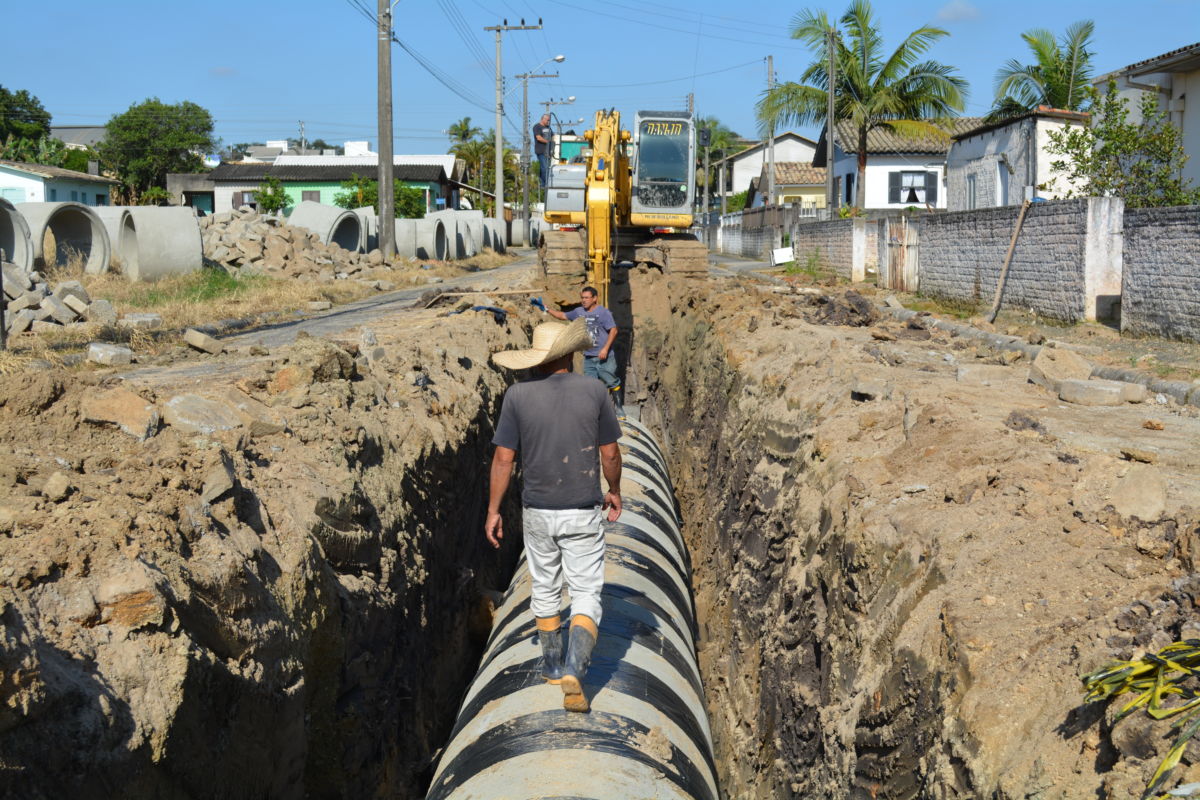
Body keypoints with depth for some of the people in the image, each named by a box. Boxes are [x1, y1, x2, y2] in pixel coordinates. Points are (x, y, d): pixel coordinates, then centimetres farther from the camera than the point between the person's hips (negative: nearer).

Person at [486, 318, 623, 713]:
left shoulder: (518, 395, -6)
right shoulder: (593, 391, -7)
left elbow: (503, 458, -7)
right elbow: (609, 452, -1)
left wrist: (493, 511, 2)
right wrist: (614, 491, 16)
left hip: (537, 513, 2)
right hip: (583, 514, -1)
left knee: (545, 589, 20)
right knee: (586, 595, 4)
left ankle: (553, 666, 32)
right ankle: (573, 672, -12)